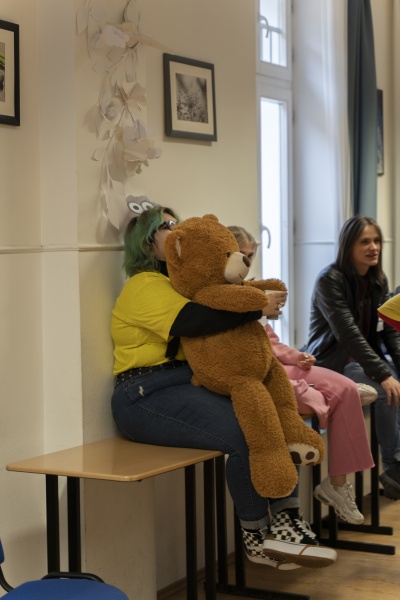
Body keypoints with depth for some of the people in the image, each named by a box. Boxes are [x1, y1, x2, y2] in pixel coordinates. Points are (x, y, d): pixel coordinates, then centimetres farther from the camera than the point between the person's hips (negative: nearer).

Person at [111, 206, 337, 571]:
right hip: (148, 396, -9)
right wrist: (258, 308, -19)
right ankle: (257, 538, -10)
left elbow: (211, 322, 15)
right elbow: (193, 321, -25)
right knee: (247, 433, -26)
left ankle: (286, 523, -8)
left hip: (188, 385, 9)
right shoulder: (145, 286, -8)